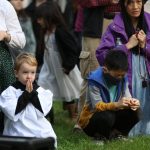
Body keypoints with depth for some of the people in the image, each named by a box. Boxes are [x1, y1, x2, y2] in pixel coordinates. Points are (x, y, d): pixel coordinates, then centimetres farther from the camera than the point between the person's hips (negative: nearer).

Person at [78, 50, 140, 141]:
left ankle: (115, 133, -2)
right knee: (107, 117, -38)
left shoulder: (123, 79, -4)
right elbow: (97, 106, -27)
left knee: (134, 112, -18)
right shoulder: (95, 81, -22)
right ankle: (100, 136, -8)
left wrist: (132, 102, -32)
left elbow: (127, 98, -6)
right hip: (91, 119, -5)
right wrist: (117, 104, -43)